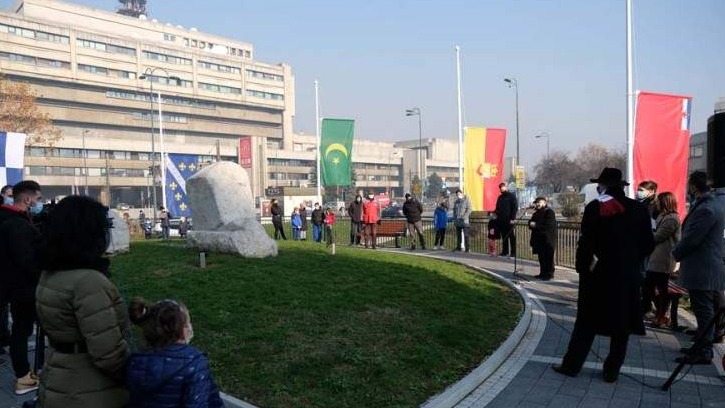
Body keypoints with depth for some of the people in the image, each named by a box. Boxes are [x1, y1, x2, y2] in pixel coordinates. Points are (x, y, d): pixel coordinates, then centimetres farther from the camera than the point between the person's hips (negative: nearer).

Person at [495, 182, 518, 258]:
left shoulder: (511, 196, -1)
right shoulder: (500, 197, 18)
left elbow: (515, 207, -8)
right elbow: (497, 208, 22)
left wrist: (513, 218, -15)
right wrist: (498, 215, 7)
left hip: (509, 220, -6)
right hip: (501, 220, 6)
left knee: (512, 237, -3)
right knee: (504, 237, 9)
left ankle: (513, 253, -1)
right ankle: (505, 251, 15)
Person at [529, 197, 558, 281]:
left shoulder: (549, 212, -8)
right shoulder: (536, 213, 18)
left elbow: (549, 225, -20)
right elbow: (531, 223, 20)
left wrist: (536, 225, -19)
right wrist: (531, 224, -5)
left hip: (548, 240, -8)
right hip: (539, 239, 8)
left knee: (548, 258, -3)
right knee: (541, 258, 12)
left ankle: (549, 274, 3)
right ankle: (542, 273, 20)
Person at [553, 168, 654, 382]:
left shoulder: (595, 208, -9)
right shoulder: (639, 209, 1)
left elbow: (586, 242, -13)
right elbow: (648, 244, 2)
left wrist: (582, 267, -3)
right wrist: (631, 261, 15)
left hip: (598, 274, -2)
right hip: (628, 276, 2)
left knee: (586, 322, 8)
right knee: (621, 324, 11)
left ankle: (572, 364, 13)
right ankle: (612, 370, 17)